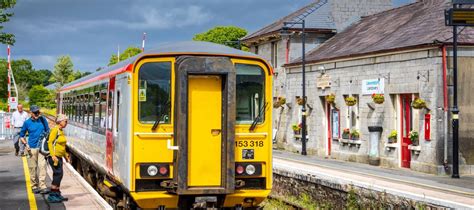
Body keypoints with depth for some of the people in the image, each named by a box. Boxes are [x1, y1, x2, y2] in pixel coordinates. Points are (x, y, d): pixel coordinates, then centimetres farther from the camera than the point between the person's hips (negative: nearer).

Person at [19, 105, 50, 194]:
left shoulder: (43, 120, 5)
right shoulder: (27, 122, 2)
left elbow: (48, 132, 14)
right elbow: (21, 136, 10)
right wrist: (26, 144, -5)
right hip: (32, 148, 0)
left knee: (42, 166, -10)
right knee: (33, 167, 3)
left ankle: (43, 186, -12)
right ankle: (34, 186, 14)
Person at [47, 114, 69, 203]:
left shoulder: (61, 131, 15)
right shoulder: (55, 130, -12)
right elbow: (50, 143, -18)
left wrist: (66, 156, 27)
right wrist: (53, 155, -25)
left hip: (59, 157, 9)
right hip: (54, 156, -9)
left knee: (58, 175, 12)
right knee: (58, 174, -13)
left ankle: (57, 194, 20)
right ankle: (52, 195, -10)